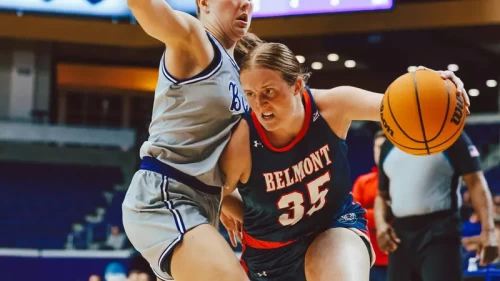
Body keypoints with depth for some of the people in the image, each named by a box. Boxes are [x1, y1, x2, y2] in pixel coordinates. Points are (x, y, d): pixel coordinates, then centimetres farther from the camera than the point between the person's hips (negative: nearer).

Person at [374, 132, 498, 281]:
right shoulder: (389, 146, 18)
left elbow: (476, 182, -7)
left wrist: (488, 229, -21)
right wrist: (380, 223, 2)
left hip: (440, 233, -6)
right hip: (400, 235, 6)